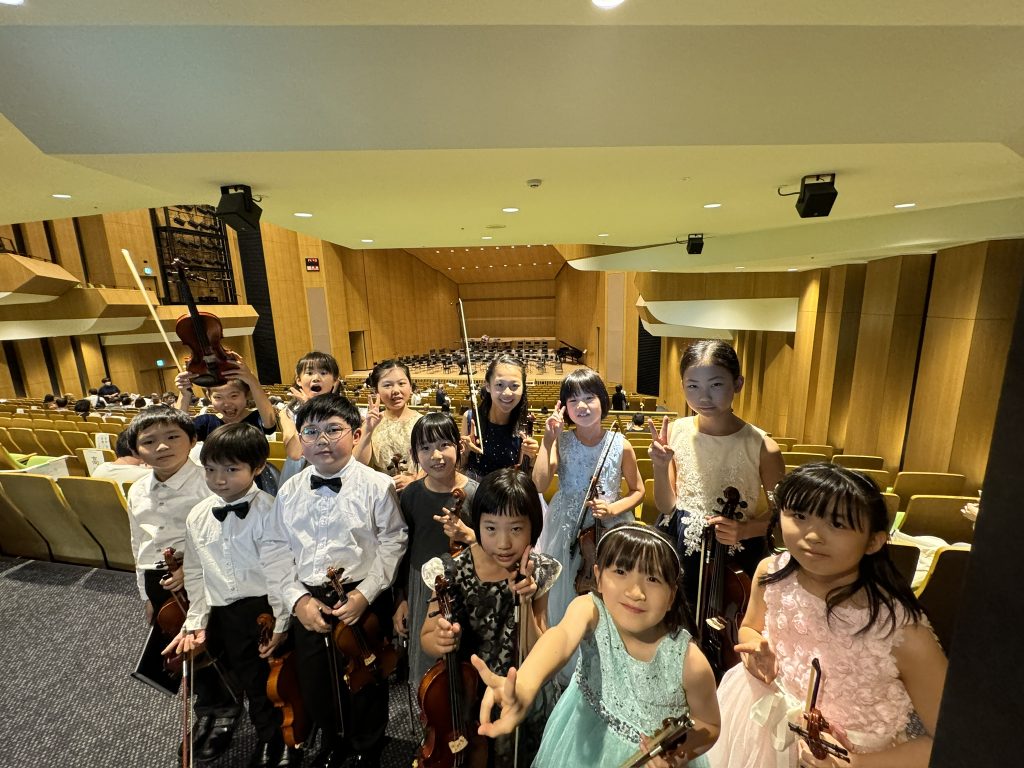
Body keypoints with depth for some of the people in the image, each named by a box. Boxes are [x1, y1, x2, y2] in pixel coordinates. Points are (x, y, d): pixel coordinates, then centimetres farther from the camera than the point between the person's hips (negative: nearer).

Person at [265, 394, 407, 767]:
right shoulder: (289, 492, -1)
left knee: (366, 684, 16)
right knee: (314, 684, 23)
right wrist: (298, 598, -7)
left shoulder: (377, 485, -15)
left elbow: (392, 545, -12)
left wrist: (364, 593, -17)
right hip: (308, 603, 4)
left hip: (364, 602, -3)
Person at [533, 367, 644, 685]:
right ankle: (565, 673, 39)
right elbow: (539, 484, -20)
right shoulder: (561, 441, -6)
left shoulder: (620, 445, -7)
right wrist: (548, 438, -22)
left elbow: (638, 491, 5)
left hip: (608, 533, 0)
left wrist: (613, 509, -13)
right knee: (563, 604, 13)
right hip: (565, 533, 1)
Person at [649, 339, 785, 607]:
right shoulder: (675, 432, -10)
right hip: (678, 545, 2)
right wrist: (660, 468, -22)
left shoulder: (763, 447, -17)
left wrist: (745, 530, -20)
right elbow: (666, 507, -5)